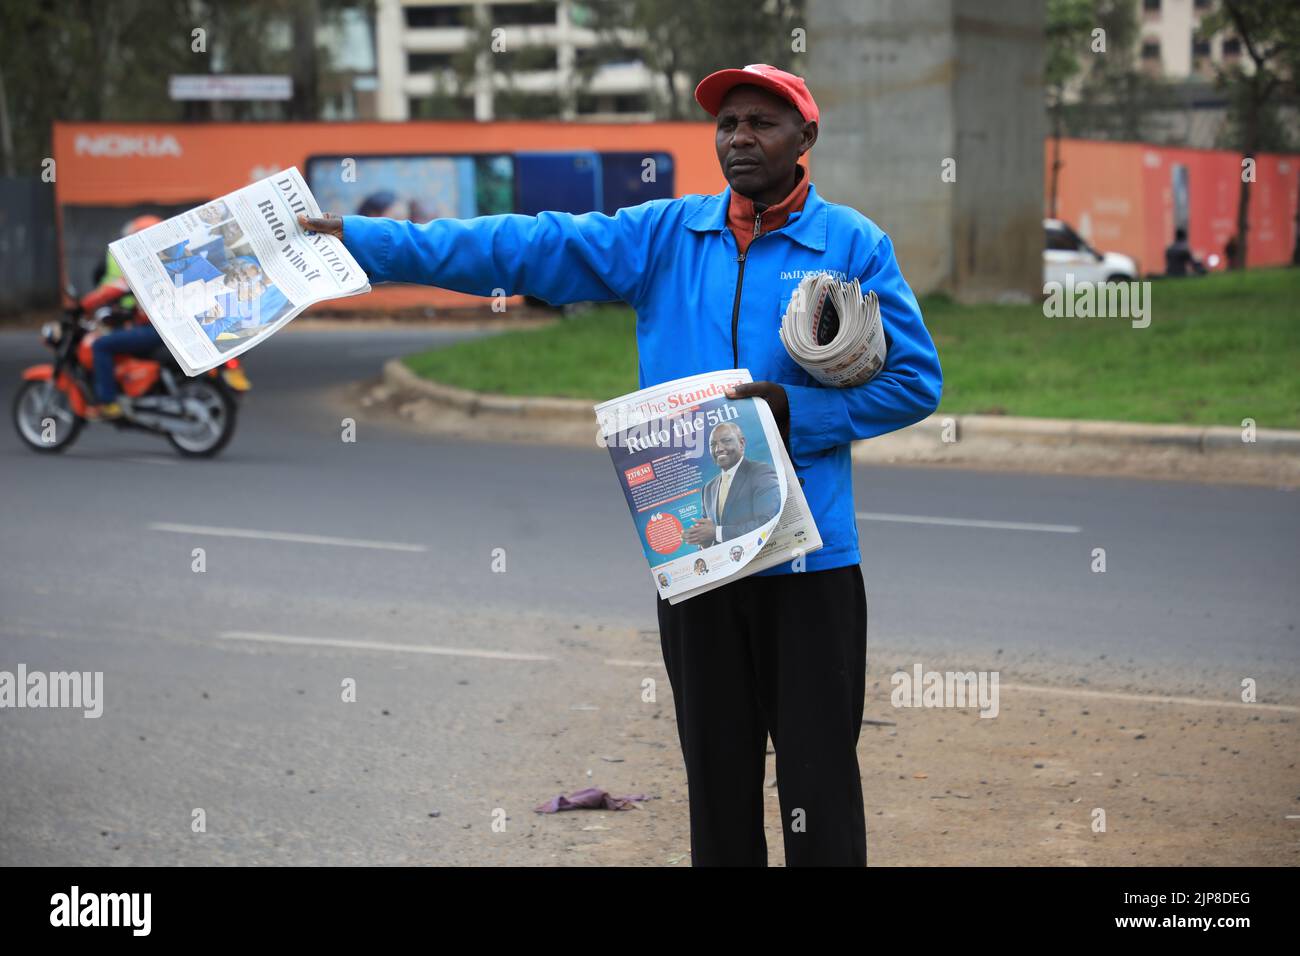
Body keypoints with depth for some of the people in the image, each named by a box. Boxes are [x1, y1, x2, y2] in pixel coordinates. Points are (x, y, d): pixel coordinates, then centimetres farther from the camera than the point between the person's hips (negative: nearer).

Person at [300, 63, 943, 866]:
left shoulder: (853, 244, 0)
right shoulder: (664, 236, 8)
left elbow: (916, 380, -2)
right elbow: (524, 248, 2)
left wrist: (791, 410, -14)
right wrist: (363, 240, -5)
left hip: (807, 555, -3)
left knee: (819, 776, -1)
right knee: (716, 772, 12)